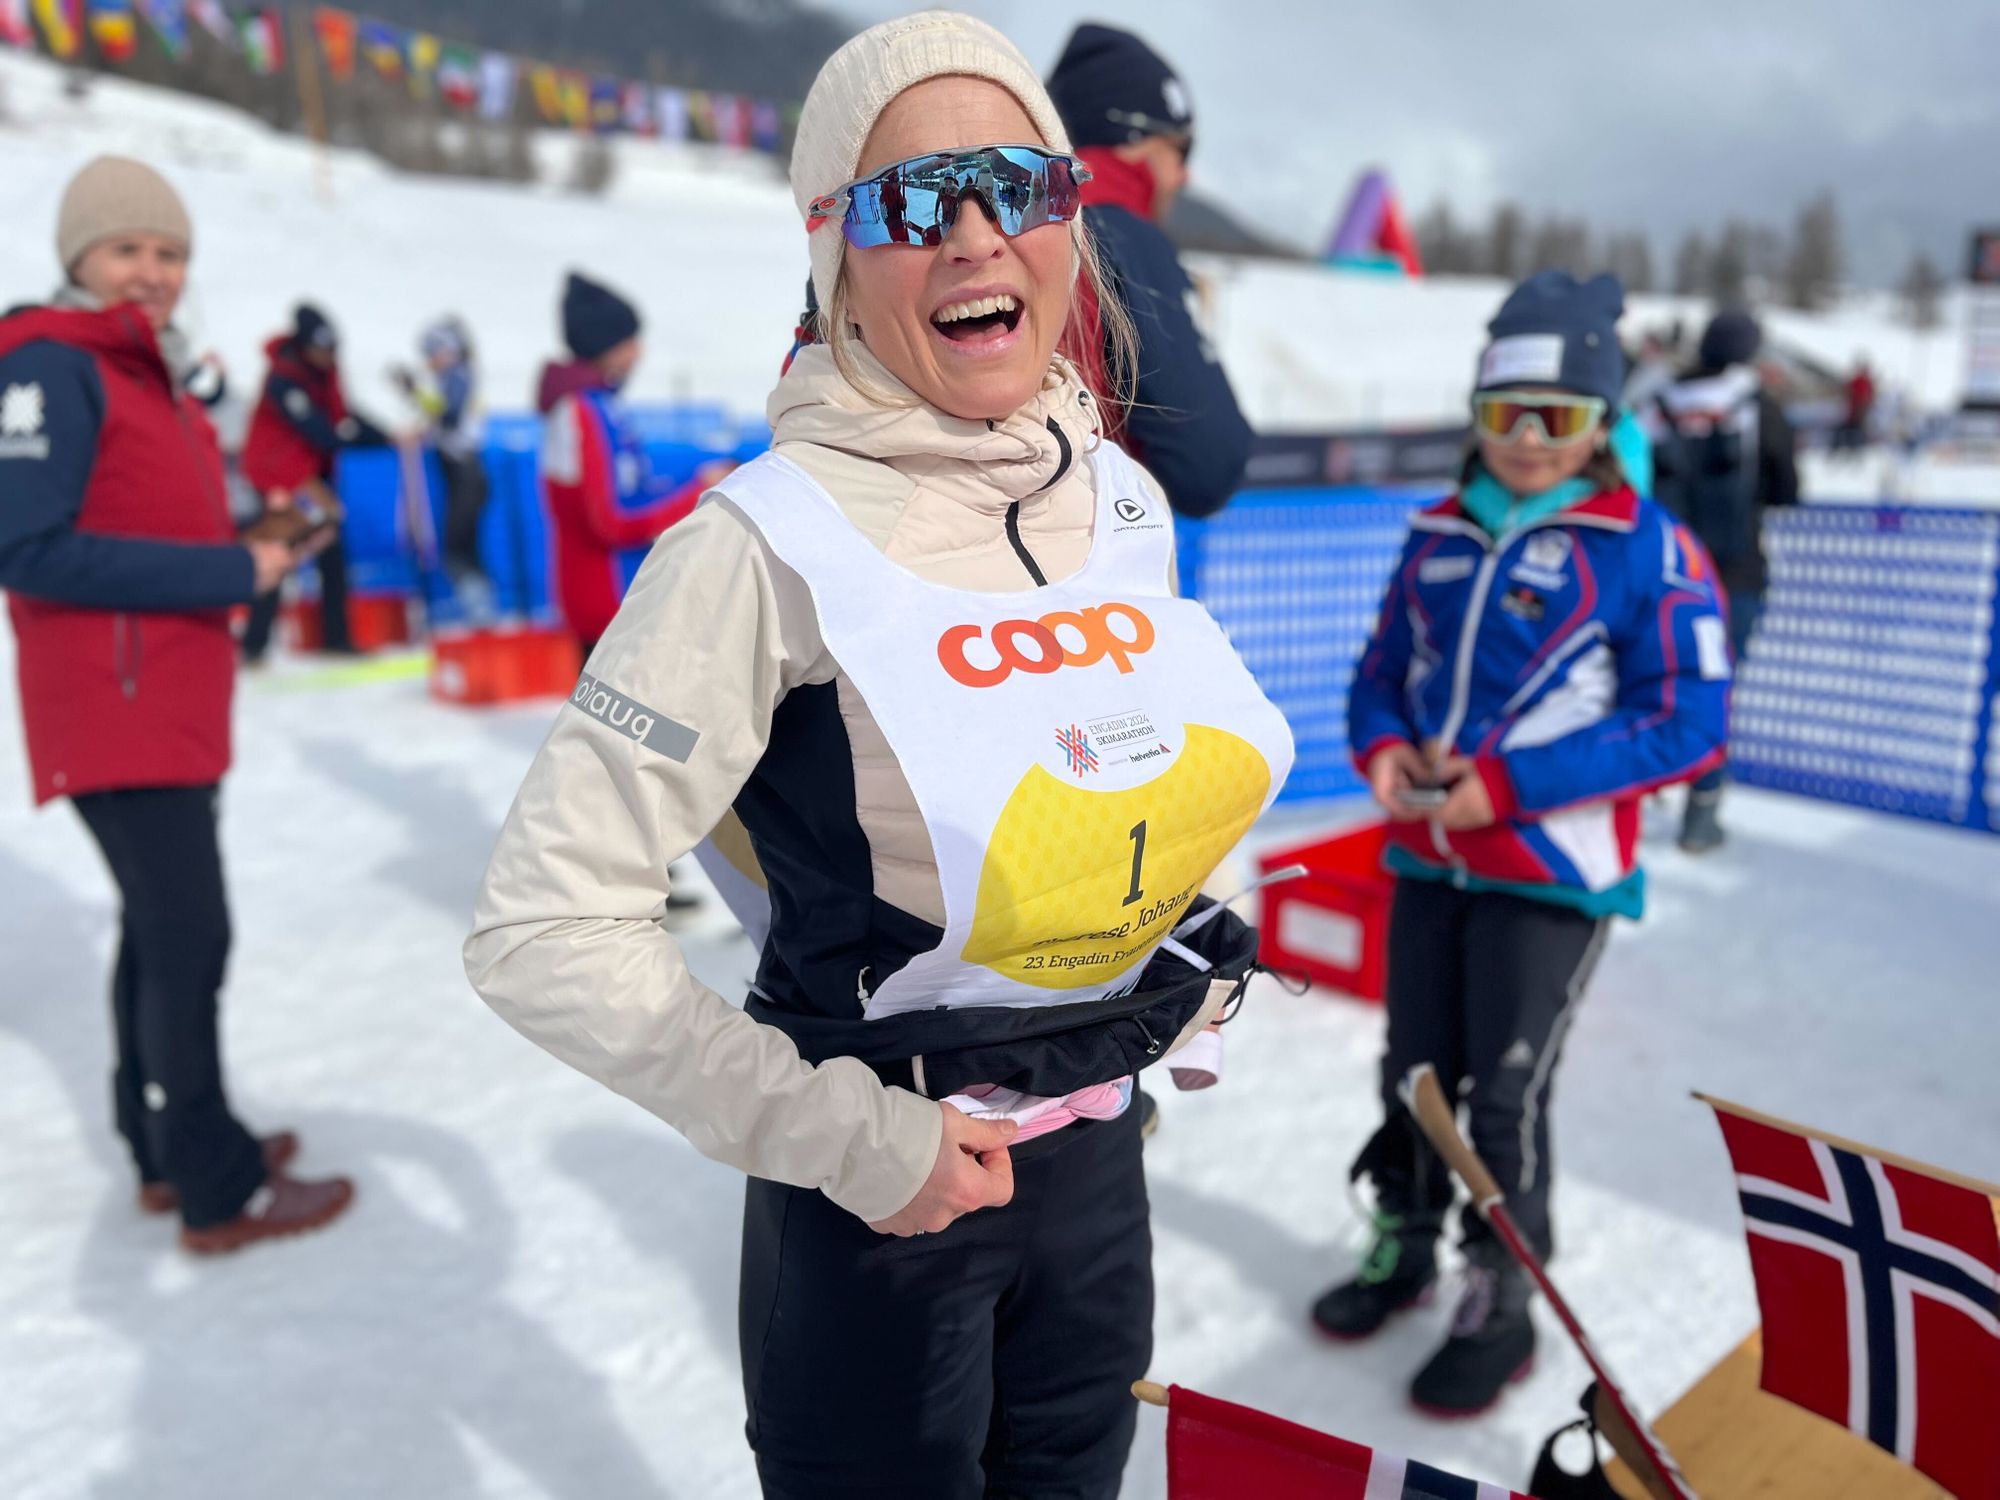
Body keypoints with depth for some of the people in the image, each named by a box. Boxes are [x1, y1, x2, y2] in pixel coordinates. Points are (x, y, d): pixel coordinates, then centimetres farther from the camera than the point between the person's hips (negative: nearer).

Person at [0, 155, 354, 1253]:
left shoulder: (154, 376, 16)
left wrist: (255, 554, 2)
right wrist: (229, 572, -20)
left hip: (173, 706, 10)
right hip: (115, 712, -10)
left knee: (162, 926, 15)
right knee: (189, 936, -5)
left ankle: (167, 1150, 29)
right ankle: (219, 1191, 6)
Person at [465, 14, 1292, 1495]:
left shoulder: (1124, 500, -2)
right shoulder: (772, 543, -22)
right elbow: (548, 929, -21)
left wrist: (1173, 978, 8)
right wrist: (847, 1139, -18)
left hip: (1101, 1154, 6)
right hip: (878, 1198, -6)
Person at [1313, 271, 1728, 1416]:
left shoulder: (1648, 548, -9)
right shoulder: (1440, 535, 7)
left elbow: (1690, 725, -13)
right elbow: (1385, 669, 16)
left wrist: (1509, 784, -20)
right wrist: (1381, 748, -8)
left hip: (1553, 872, -5)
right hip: (1426, 858, 5)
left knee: (1505, 1097, 2)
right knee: (1414, 1074, 15)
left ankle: (1503, 1308, 23)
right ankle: (1406, 1247, 38)